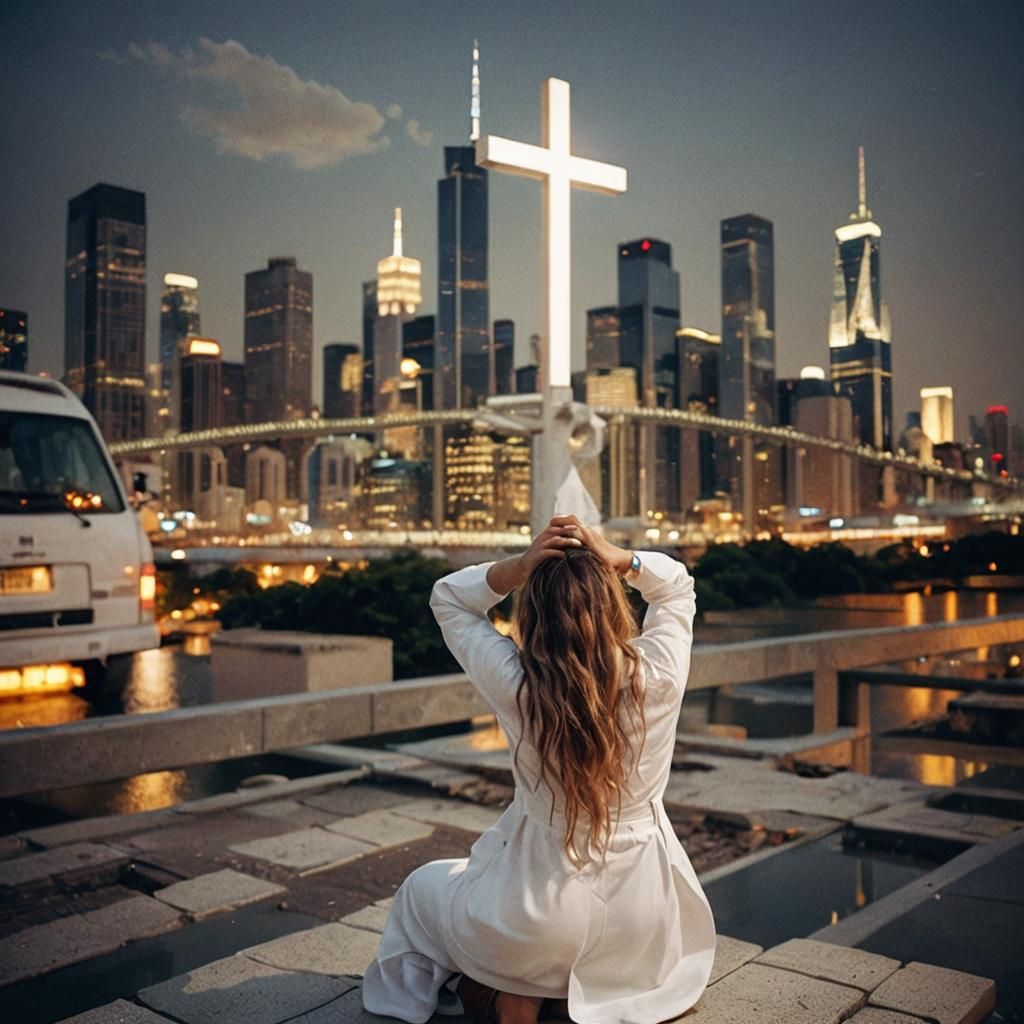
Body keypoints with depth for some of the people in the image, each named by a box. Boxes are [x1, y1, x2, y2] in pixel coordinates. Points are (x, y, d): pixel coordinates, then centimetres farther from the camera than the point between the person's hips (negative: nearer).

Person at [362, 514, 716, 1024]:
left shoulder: (516, 686, -20)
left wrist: (517, 567, -18)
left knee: (421, 887, 28)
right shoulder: (658, 678, -16)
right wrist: (618, 560, -12)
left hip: (538, 922, -1)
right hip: (641, 924, 2)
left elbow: (447, 597, -4)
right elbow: (677, 585, 4)